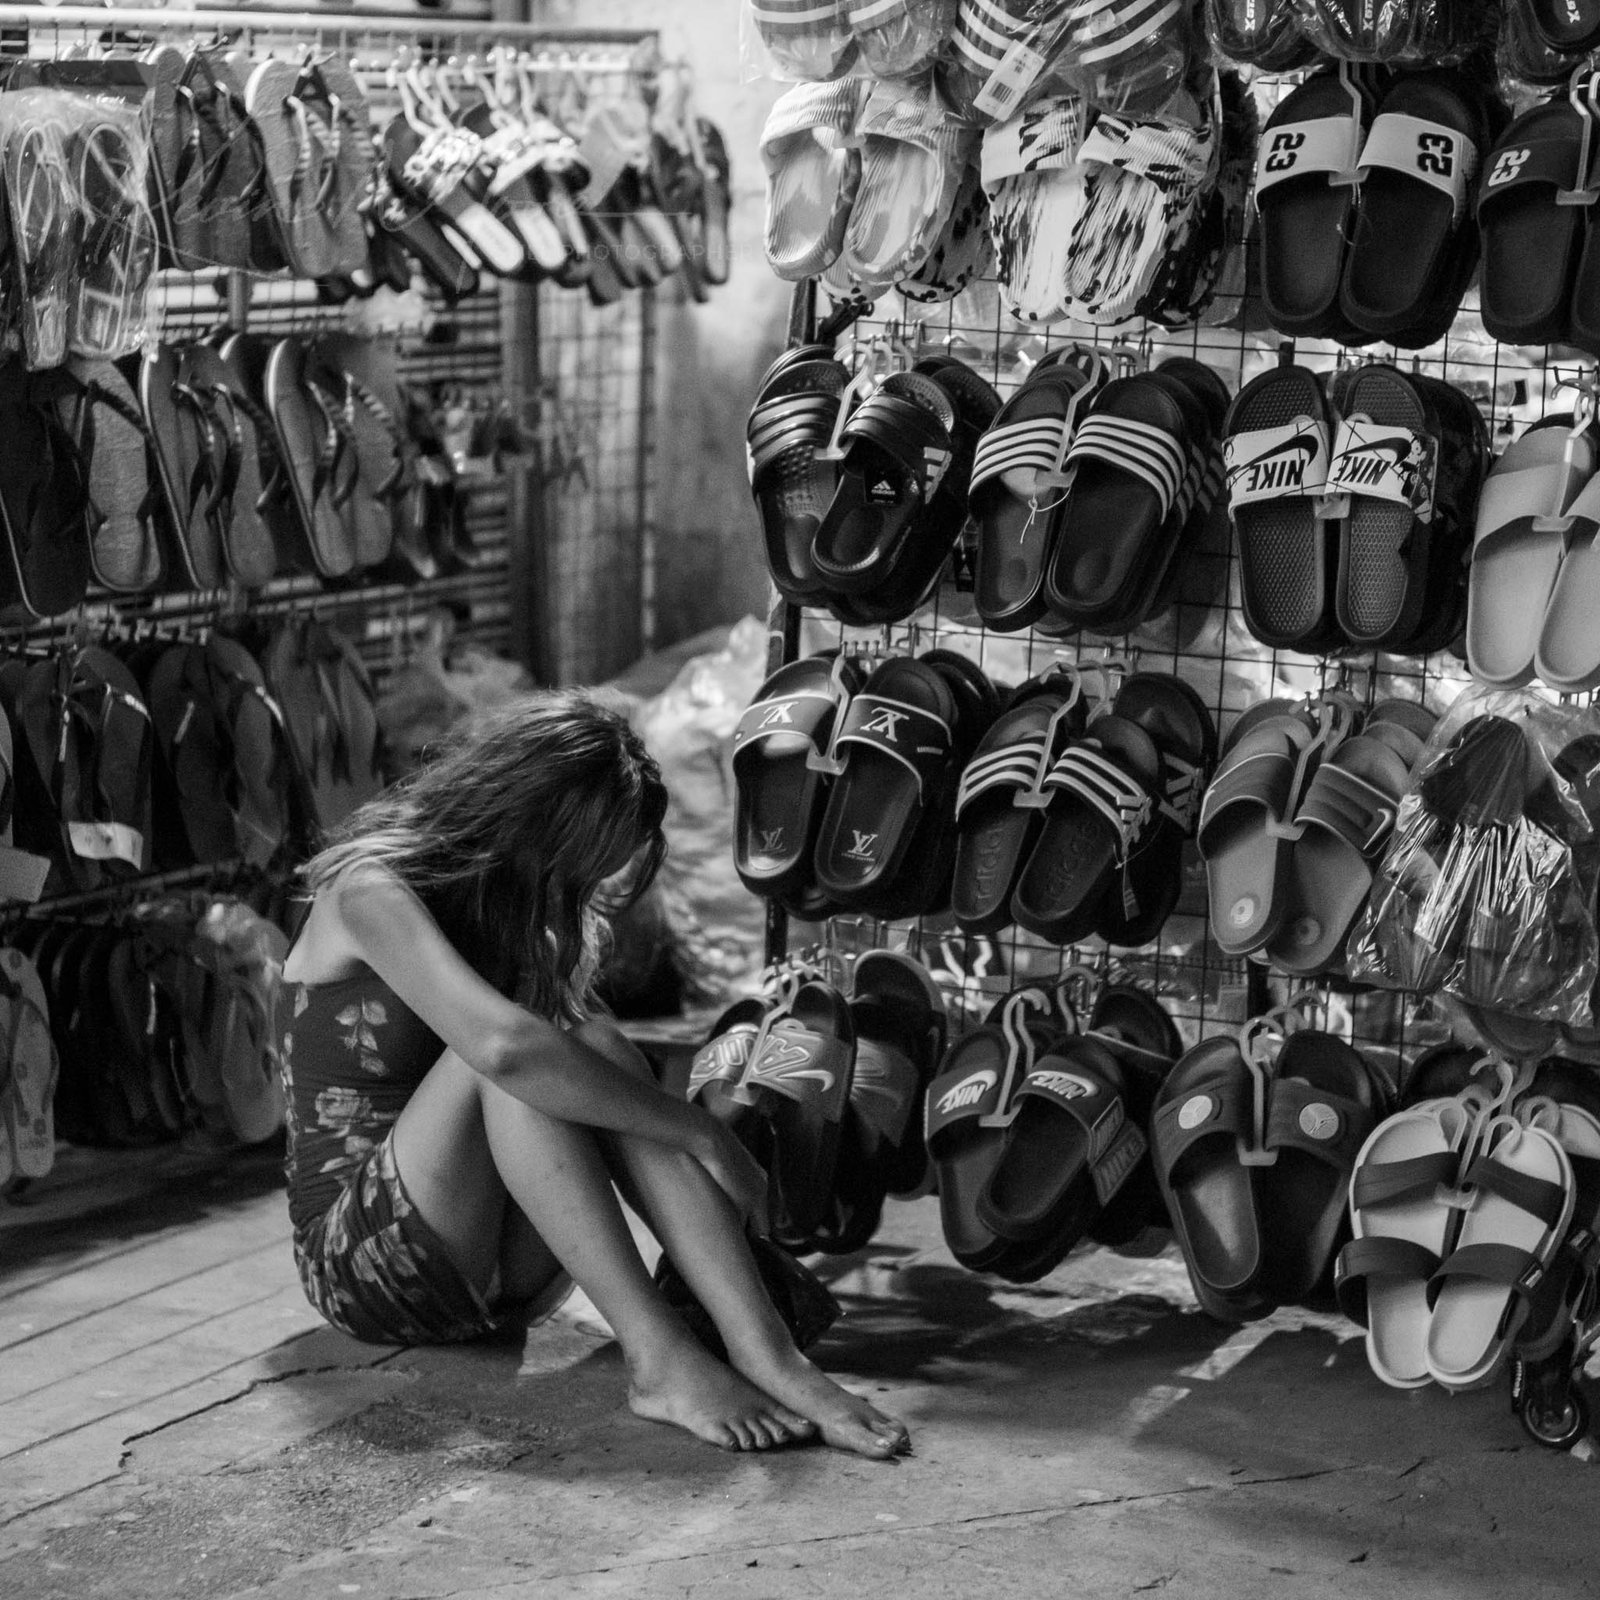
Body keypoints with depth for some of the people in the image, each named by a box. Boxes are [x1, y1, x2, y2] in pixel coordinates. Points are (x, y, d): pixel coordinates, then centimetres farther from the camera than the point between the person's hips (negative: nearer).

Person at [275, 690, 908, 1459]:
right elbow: (503, 1046, -32)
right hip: (356, 1261, -6)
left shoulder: (519, 915, 9)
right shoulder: (371, 891, -16)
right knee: (519, 1060, -29)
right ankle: (659, 1357, -36)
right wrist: (703, 1136, -29)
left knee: (592, 1052, -22)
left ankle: (765, 1354, -35)